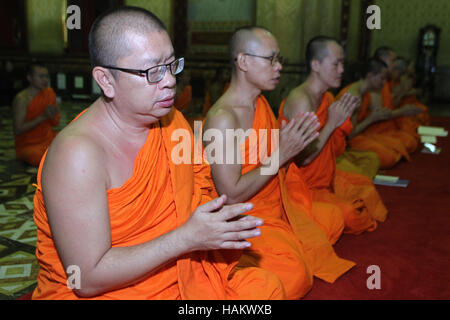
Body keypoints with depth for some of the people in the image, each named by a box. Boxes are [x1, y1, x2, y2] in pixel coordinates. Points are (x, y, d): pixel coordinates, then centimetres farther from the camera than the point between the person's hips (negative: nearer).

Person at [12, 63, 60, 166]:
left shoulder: (49, 92, 3)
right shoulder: (21, 99, -16)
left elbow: (55, 123, 9)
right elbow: (18, 130, -21)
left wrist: (53, 115, -15)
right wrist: (42, 117, -24)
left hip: (48, 138, 6)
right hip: (28, 145, -6)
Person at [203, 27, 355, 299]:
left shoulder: (262, 103, 7)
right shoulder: (222, 118, -22)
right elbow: (231, 196, -23)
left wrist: (294, 144, -5)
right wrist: (281, 154, -21)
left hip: (277, 208, 9)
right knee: (295, 278, -23)